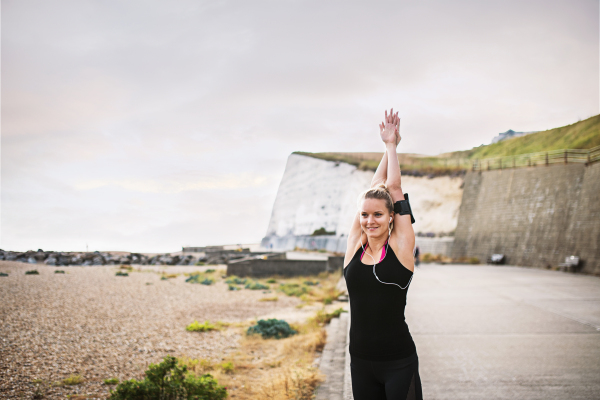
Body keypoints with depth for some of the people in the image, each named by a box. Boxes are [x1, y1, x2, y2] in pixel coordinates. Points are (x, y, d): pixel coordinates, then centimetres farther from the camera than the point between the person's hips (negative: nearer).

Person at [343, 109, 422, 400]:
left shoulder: (400, 247, -5)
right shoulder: (354, 246, 2)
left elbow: (393, 189, 0)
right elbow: (373, 190, 7)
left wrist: (392, 144, 10)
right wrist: (387, 149, 14)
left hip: (399, 362, -3)